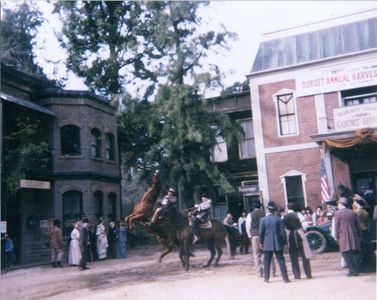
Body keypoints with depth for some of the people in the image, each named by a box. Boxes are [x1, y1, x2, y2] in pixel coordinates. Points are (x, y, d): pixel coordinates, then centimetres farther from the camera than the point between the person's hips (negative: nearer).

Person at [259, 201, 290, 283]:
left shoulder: (263, 219, -4)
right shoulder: (279, 219, -3)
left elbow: (261, 232, -2)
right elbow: (283, 232, -1)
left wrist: (261, 242, 9)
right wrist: (284, 242, 6)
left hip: (267, 243, 0)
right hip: (278, 243, 0)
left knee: (266, 261, 8)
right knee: (281, 260, 5)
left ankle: (266, 278, 12)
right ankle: (285, 278, 4)